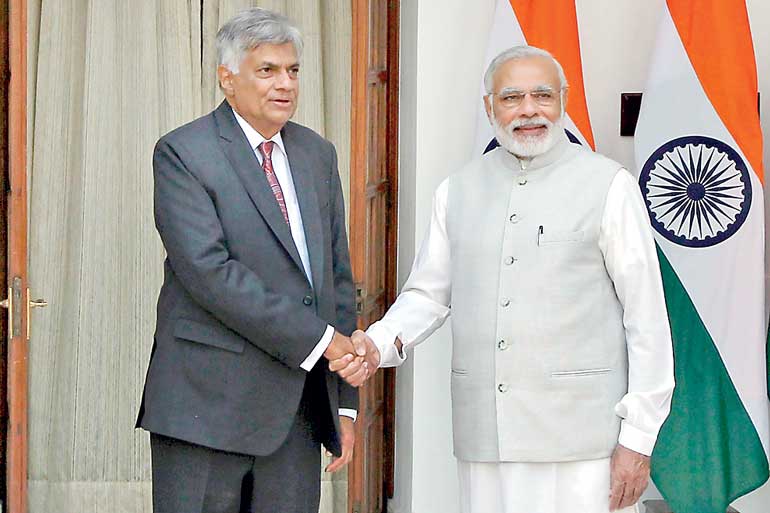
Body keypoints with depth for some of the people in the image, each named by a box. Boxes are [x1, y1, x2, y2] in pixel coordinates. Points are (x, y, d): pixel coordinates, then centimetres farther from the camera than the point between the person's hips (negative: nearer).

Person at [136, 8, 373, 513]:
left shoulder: (317, 154, 15)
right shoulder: (182, 153, -5)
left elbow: (337, 275, 16)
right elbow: (209, 271, -17)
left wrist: (345, 400, 11)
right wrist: (317, 340, -18)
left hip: (296, 411, 6)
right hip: (208, 403, -6)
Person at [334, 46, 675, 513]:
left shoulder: (608, 185, -2)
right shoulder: (458, 190, 12)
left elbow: (647, 316, -3)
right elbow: (428, 294, 15)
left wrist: (638, 438, -8)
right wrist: (381, 342, -8)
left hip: (580, 435, -4)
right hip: (485, 437, 4)